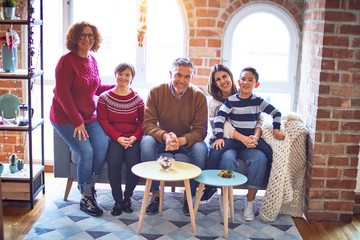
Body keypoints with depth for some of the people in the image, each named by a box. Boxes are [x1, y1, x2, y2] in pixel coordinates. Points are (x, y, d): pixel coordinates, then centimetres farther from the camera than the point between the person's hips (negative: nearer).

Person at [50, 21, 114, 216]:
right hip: (66, 118, -6)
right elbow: (62, 94, -17)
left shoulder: (92, 60, 8)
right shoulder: (66, 61, -13)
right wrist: (77, 122, -18)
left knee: (102, 145, -17)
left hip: (89, 116, 6)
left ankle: (89, 184, 4)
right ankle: (86, 198, -2)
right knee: (86, 151, -20)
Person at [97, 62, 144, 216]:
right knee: (114, 162, -30)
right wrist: (118, 138, -15)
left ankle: (127, 197, 1)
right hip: (113, 138, -1)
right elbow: (103, 122, -2)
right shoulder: (104, 98, 5)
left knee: (134, 163, -27)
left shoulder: (137, 99, 10)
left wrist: (134, 137, -13)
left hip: (133, 139, 1)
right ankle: (117, 200, -9)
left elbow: (142, 122, 7)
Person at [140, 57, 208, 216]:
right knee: (146, 142, -31)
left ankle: (188, 196, -10)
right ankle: (155, 195, -17)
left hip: (188, 141, 0)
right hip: (161, 139, 0)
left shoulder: (198, 96, -11)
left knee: (201, 148, -31)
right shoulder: (156, 92, -10)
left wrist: (181, 140, -34)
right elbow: (148, 123, -14)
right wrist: (165, 136, -35)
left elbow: (200, 130, -13)